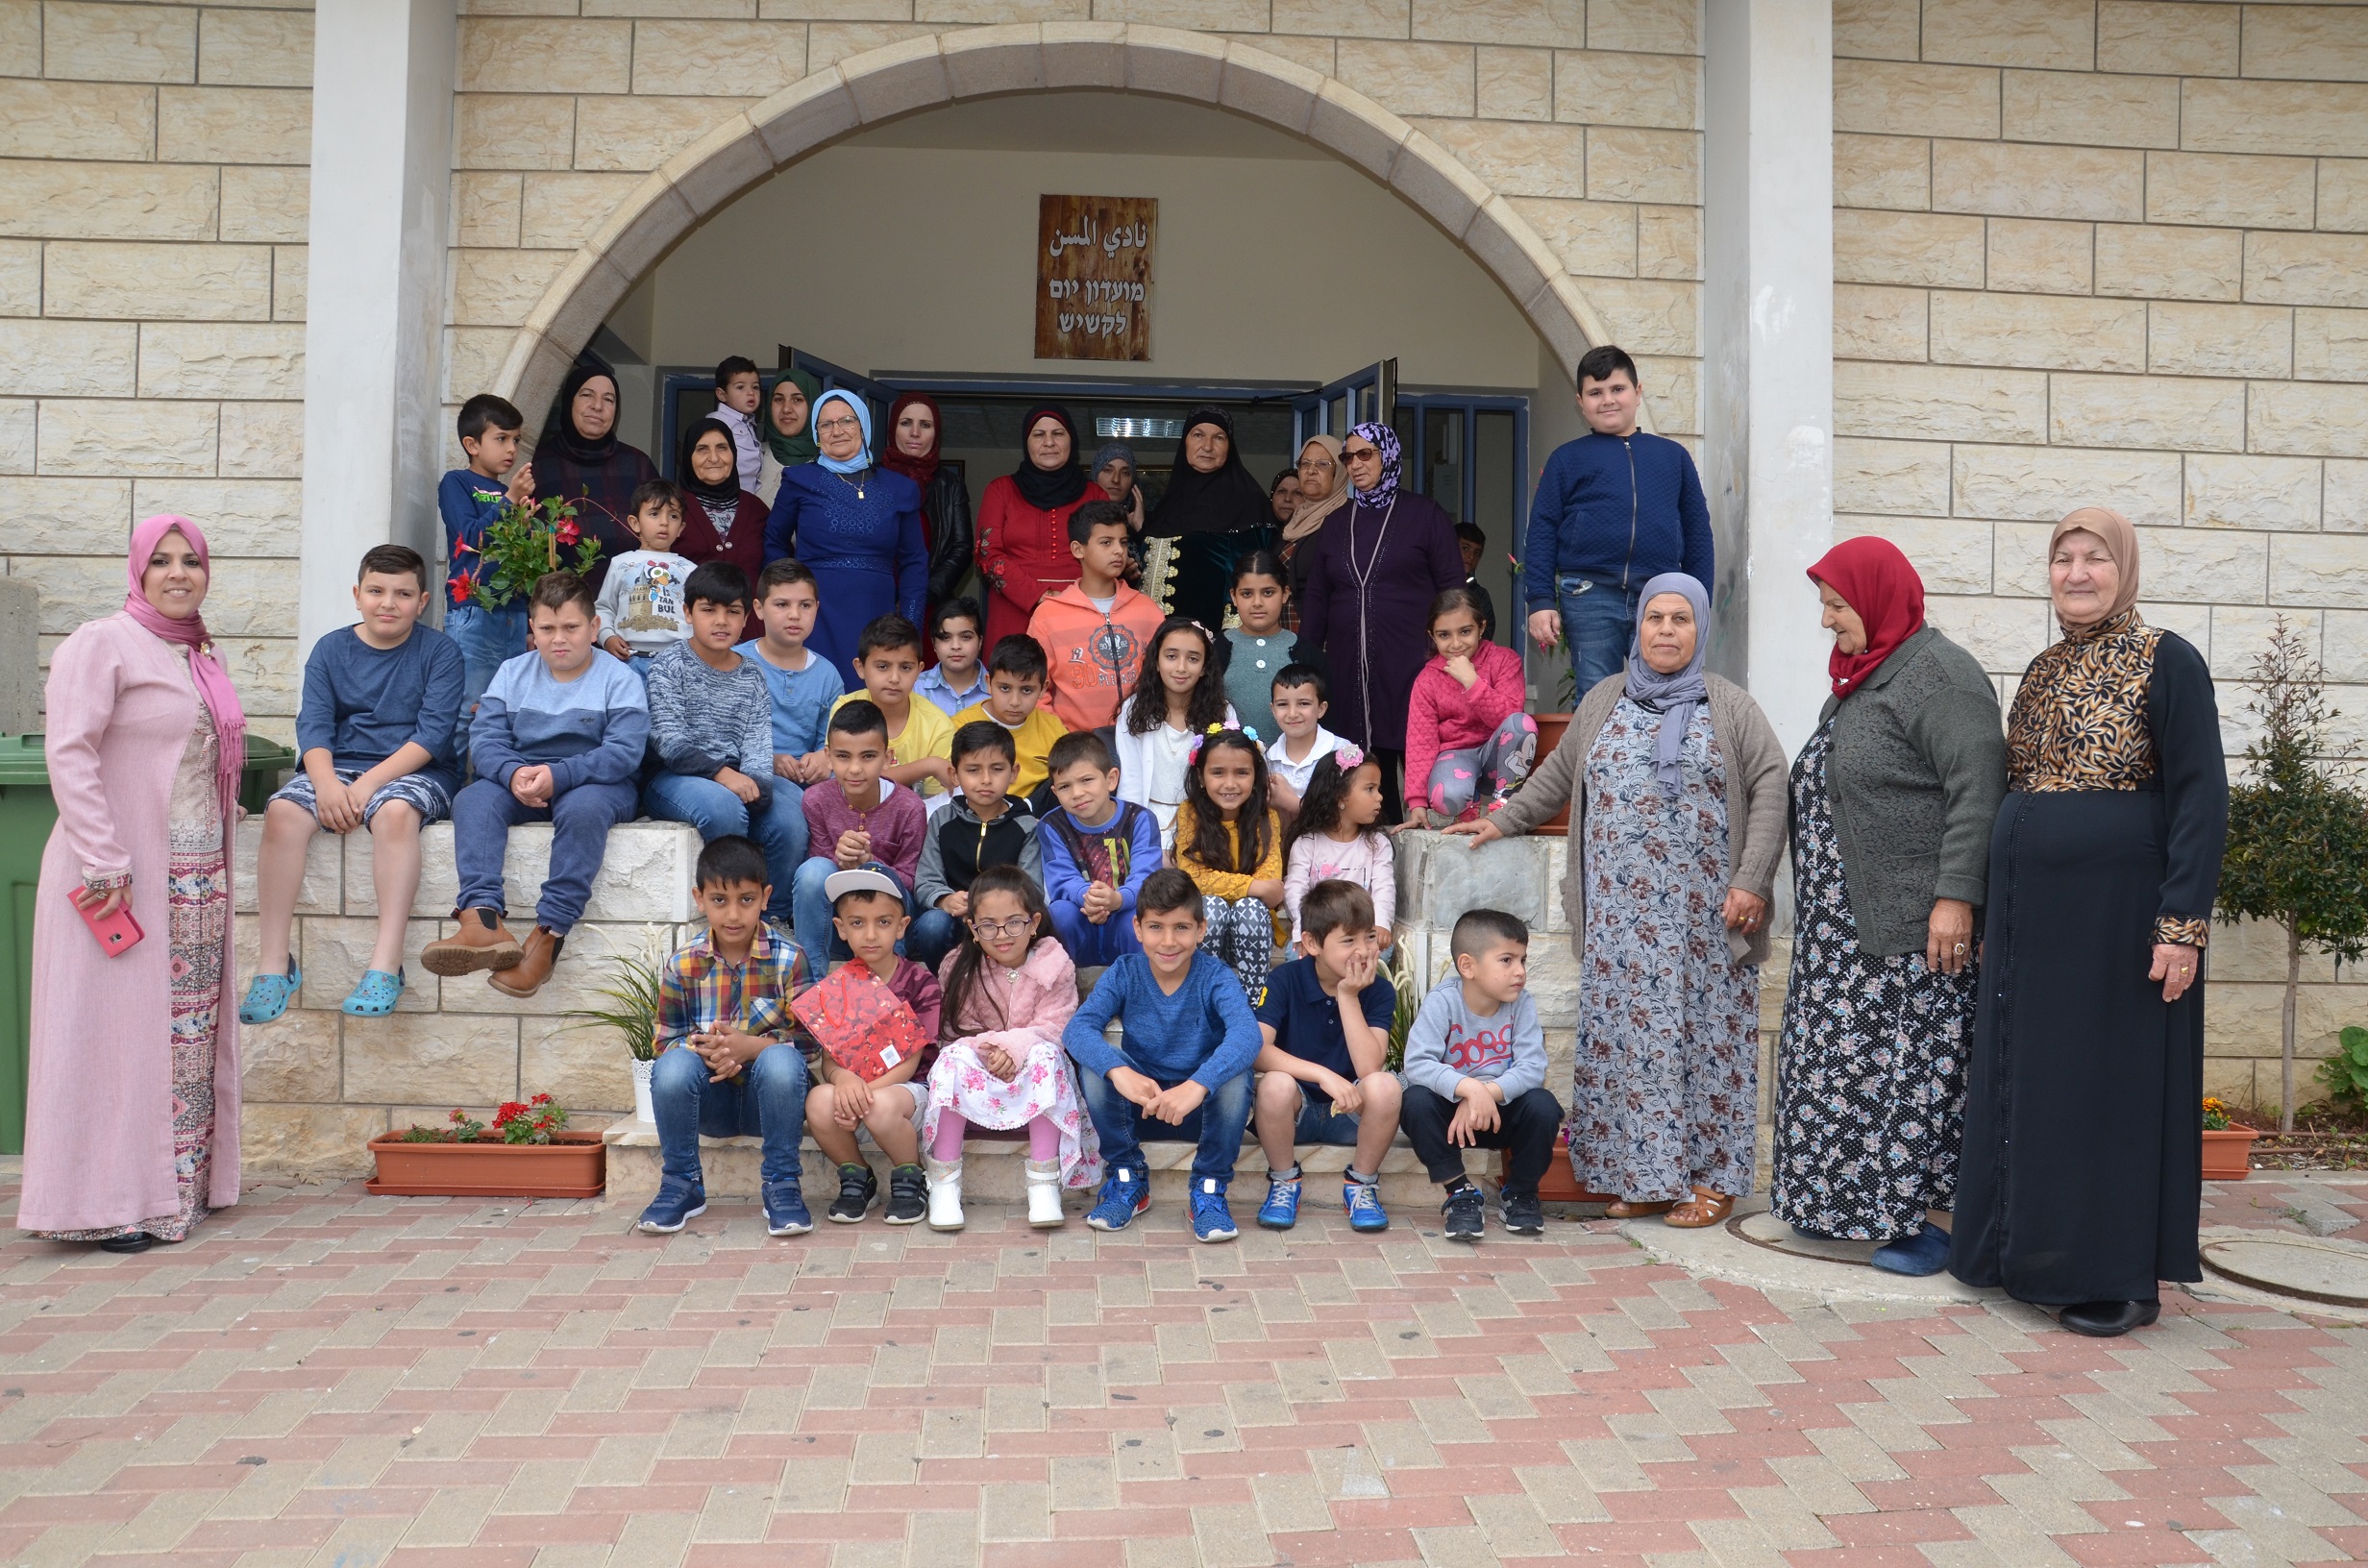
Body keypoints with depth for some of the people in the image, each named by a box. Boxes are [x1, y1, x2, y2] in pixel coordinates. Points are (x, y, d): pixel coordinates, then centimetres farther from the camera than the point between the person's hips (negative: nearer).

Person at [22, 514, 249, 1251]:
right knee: (118, 1024, -5)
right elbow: (70, 753, -14)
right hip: (124, 877, -8)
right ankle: (109, 1204, 2)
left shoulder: (202, 655, 17)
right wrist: (104, 861, -20)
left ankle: (177, 1188, 15)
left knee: (191, 1029, 8)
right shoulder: (100, 644, -6)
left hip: (198, 878, 8)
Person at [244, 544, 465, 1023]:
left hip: (415, 770, -3)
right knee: (282, 811, -27)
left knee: (394, 812, -37)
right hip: (338, 766, 3)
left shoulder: (439, 652, 2)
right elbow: (313, 724, 0)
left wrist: (371, 782, -20)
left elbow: (434, 732, -9)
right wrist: (325, 782, -20)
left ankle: (386, 964, -38)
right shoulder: (330, 650, 11)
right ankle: (275, 962, -23)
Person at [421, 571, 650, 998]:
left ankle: (549, 935, -39)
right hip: (519, 783, 4)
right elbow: (485, 738, -1)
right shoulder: (512, 673, 11)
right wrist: (514, 774, -24)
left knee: (583, 807, -38)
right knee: (472, 800, -26)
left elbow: (624, 752, -15)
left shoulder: (619, 679, -1)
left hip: (594, 783, -4)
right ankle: (483, 920, -45)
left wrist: (557, 776, -28)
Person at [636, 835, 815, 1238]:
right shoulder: (681, 964, -1)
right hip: (710, 1099, 2)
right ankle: (681, 1184, -8)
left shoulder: (788, 958, -7)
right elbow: (664, 1041, 1)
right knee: (672, 1065, -30)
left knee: (781, 1060, -35)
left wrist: (749, 1045, -27)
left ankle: (781, 1185, -17)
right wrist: (702, 1048, -22)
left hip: (769, 1096, -2)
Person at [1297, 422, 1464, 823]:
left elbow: (1452, 587, 2)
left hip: (1410, 665, -4)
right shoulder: (1337, 522, 17)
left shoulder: (1424, 514, 5)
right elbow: (1316, 597, 18)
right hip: (1349, 666, 4)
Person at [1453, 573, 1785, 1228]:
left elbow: (1768, 789, -4)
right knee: (1624, 1033, 2)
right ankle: (1640, 1174, 12)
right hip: (1621, 910, 3)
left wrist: (1752, 882, -12)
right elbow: (1559, 773, 23)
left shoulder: (1731, 707, 3)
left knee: (1705, 1033, 0)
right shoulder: (1604, 700, 14)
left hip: (1703, 912, -3)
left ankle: (1711, 1179, 10)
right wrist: (1504, 822, 21)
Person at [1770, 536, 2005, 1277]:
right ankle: (1843, 1196, 24)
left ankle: (1918, 1217, 2)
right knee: (1846, 1061, 14)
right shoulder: (1860, 675, 17)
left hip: (1912, 927, -9)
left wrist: (1955, 896, -26)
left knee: (1911, 1062, -5)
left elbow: (1979, 790, -20)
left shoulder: (1938, 675, -12)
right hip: (1850, 924, 10)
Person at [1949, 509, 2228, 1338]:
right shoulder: (2043, 672, 13)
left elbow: (2201, 798, -12)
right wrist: (1995, 920, 17)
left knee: (2115, 1082, 1)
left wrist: (2182, 925, -18)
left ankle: (2124, 1278, 13)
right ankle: (2035, 1256, 24)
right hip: (2031, 912, 7)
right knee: (2030, 1079, 11)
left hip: (2117, 911, -7)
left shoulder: (2166, 661, -7)